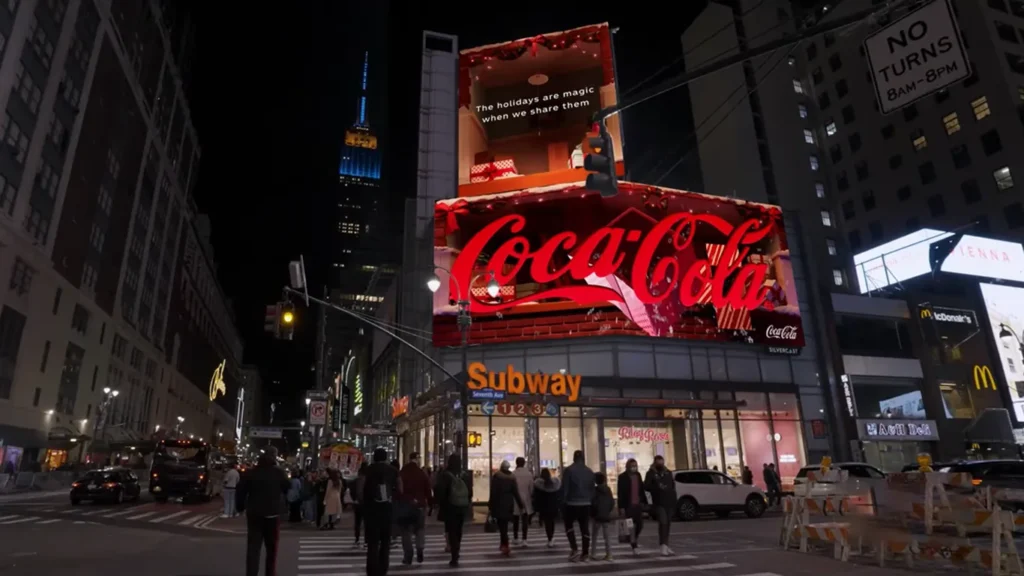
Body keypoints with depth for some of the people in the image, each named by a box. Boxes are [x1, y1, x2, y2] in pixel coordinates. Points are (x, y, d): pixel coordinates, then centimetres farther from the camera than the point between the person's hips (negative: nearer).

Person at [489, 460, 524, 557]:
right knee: (504, 524, 17)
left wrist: (491, 505, -5)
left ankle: (505, 546, -12)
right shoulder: (512, 478, 2)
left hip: (499, 504, -3)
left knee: (501, 525, -2)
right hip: (509, 504, 3)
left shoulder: (496, 477, -7)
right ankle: (504, 545, 21)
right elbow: (515, 492, 2)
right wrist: (520, 504, 9)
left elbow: (493, 493, -9)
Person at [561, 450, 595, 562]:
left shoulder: (569, 470, -9)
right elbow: (592, 489, 10)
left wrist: (563, 501, -1)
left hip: (572, 503, -4)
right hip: (586, 504, 4)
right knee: (585, 528, 7)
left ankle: (574, 549, -2)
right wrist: (590, 501, 16)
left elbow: (564, 488, -10)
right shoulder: (590, 471, 7)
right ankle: (585, 554, 8)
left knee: (569, 525, 12)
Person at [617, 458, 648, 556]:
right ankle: (634, 548, 8)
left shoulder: (638, 475, 9)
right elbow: (621, 493, -10)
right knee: (632, 527, 0)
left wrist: (644, 502, 9)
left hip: (638, 504, 5)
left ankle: (633, 541, 31)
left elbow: (641, 490, 14)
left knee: (640, 525, 5)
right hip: (628, 505, -5)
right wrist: (621, 507, -13)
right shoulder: (623, 477, -8)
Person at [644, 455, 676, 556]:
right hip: (659, 503, -5)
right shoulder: (651, 473, -1)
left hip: (669, 502, 5)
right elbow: (646, 486, -8)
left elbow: (673, 485, 21)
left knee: (668, 524, 8)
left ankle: (666, 546, 15)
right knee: (663, 522, -16)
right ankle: (663, 546, -16)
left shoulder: (668, 473, 16)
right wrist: (657, 487, -20)